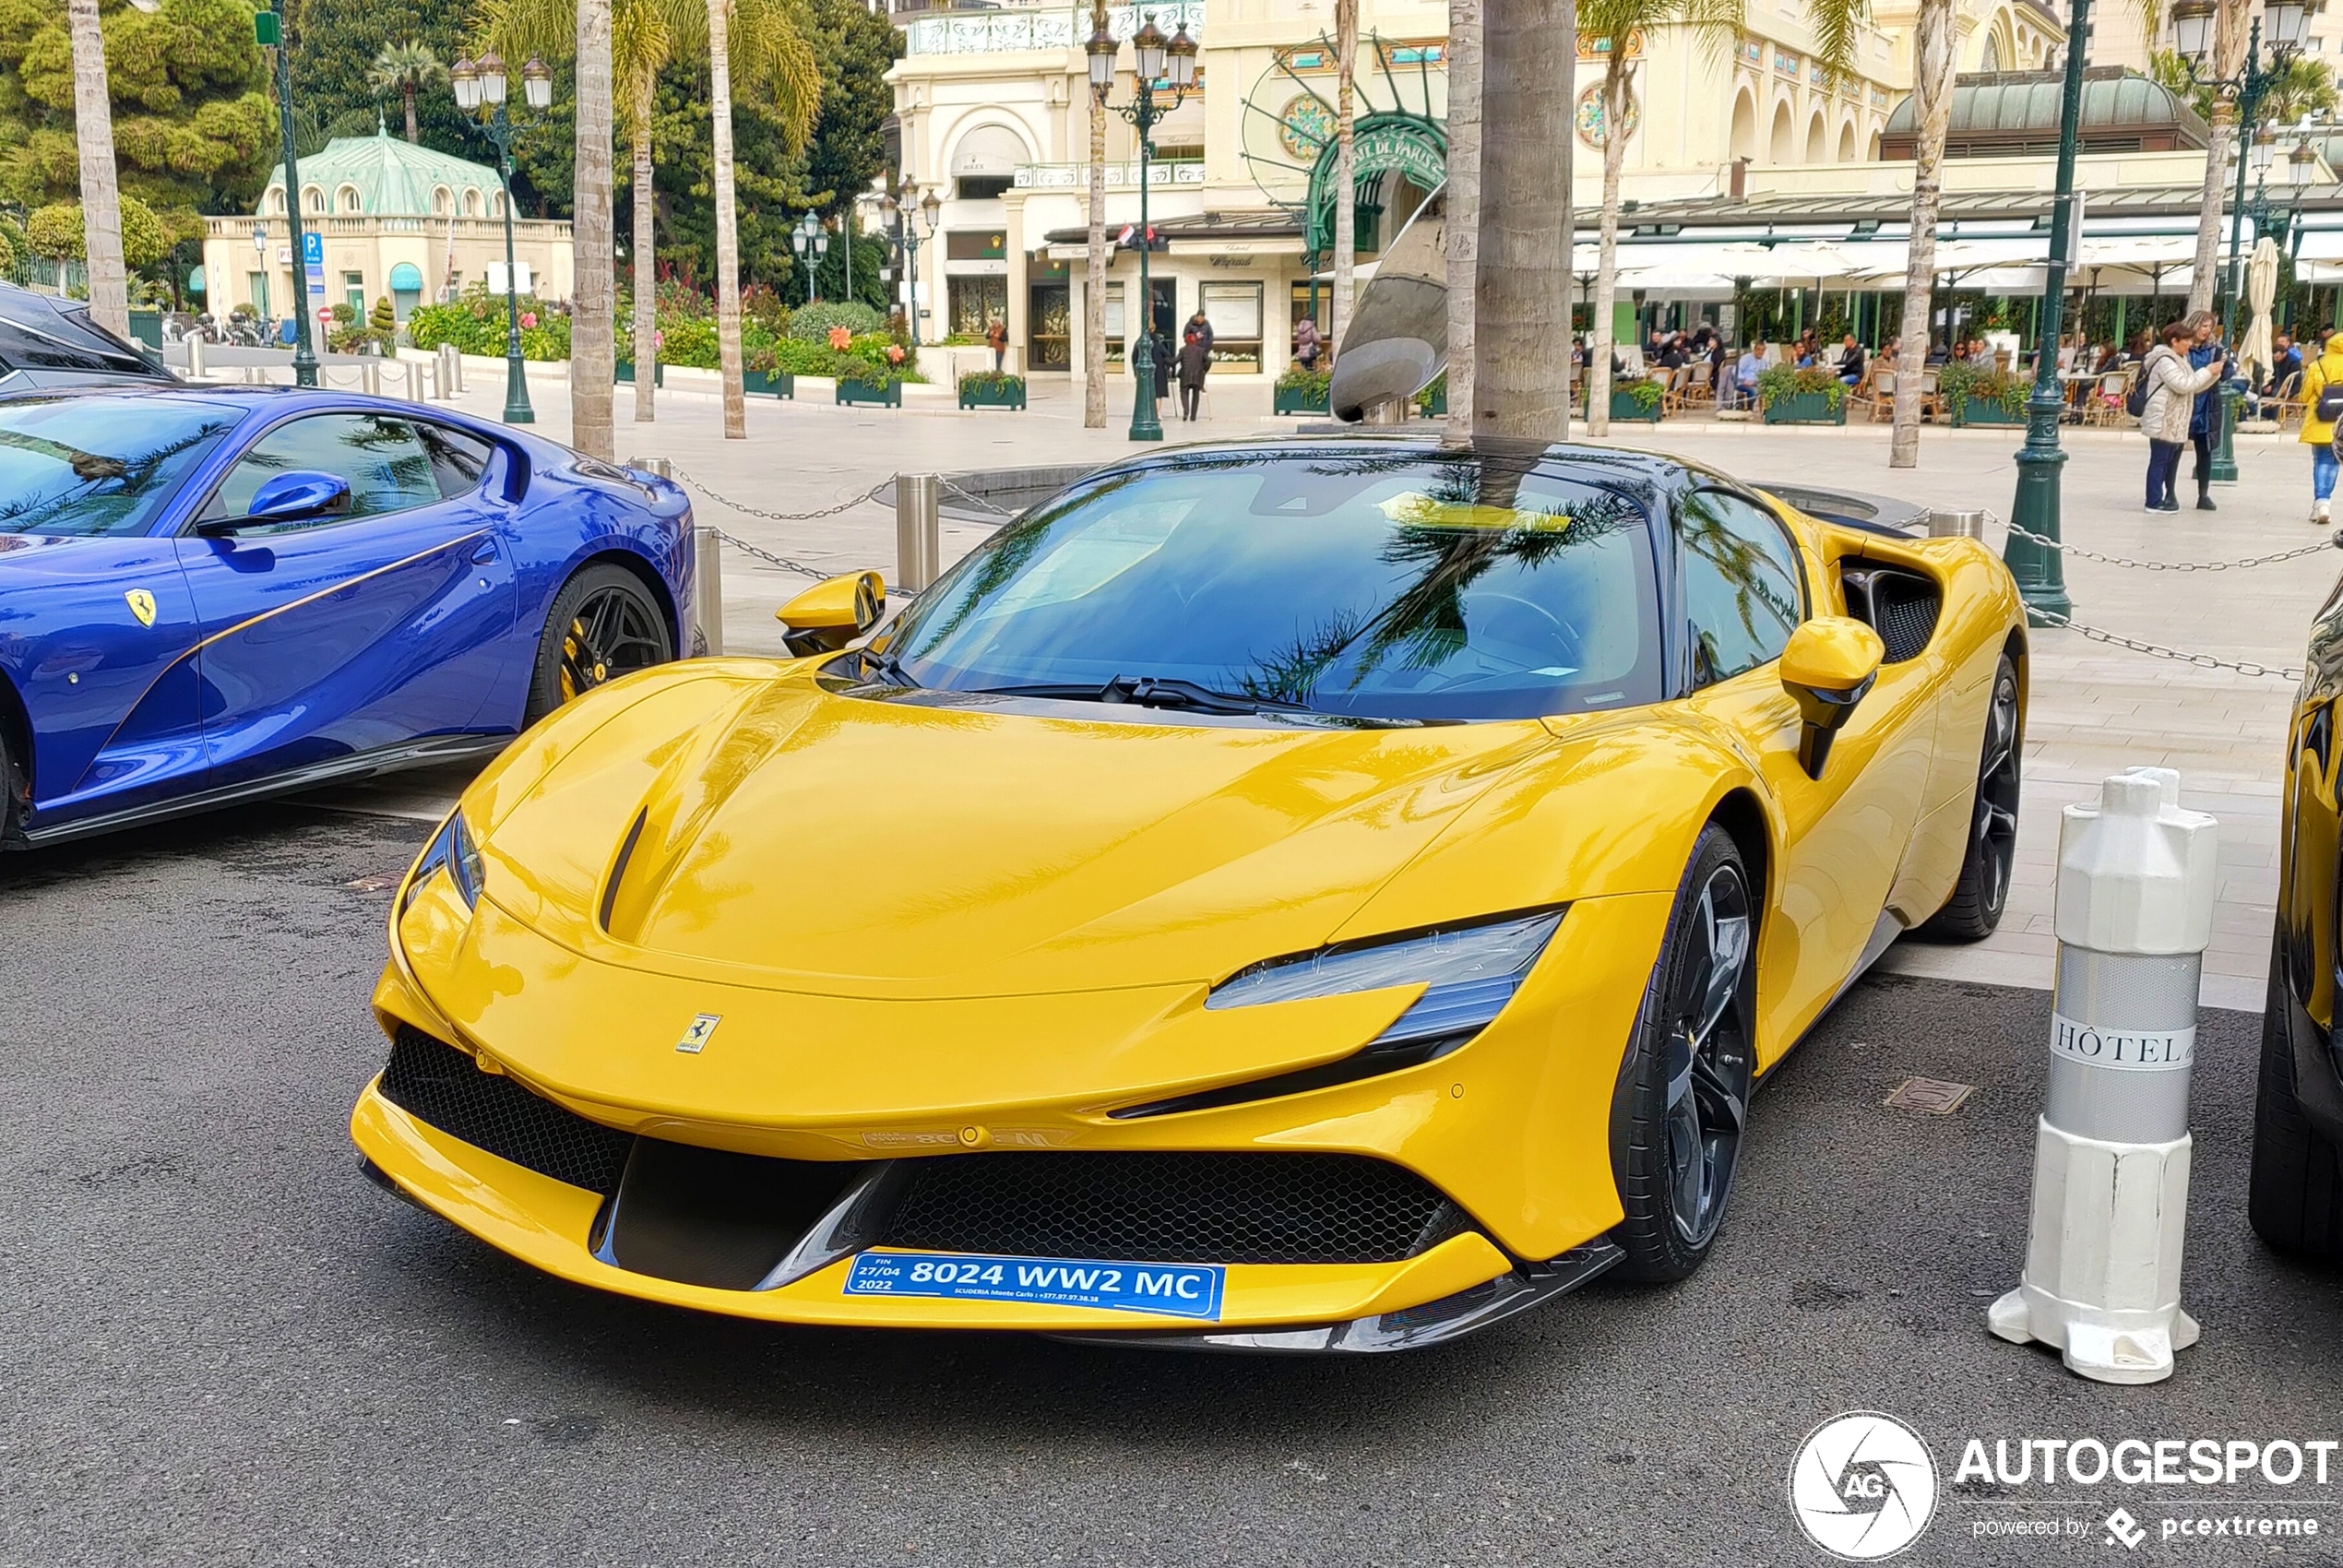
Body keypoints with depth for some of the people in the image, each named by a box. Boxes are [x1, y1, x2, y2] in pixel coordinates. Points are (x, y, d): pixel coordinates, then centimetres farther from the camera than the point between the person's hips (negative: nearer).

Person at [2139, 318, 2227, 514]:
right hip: (2163, 422, -10)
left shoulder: (2179, 360, 20)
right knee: (2159, 462, -8)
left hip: (2176, 423, 10)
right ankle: (2154, 502, -7)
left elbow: (2194, 386, 23)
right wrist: (2207, 372, -12)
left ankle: (2168, 497, 18)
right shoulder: (2165, 361, -13)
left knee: (2171, 461, 12)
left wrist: (2214, 374, 10)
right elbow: (2183, 384, -20)